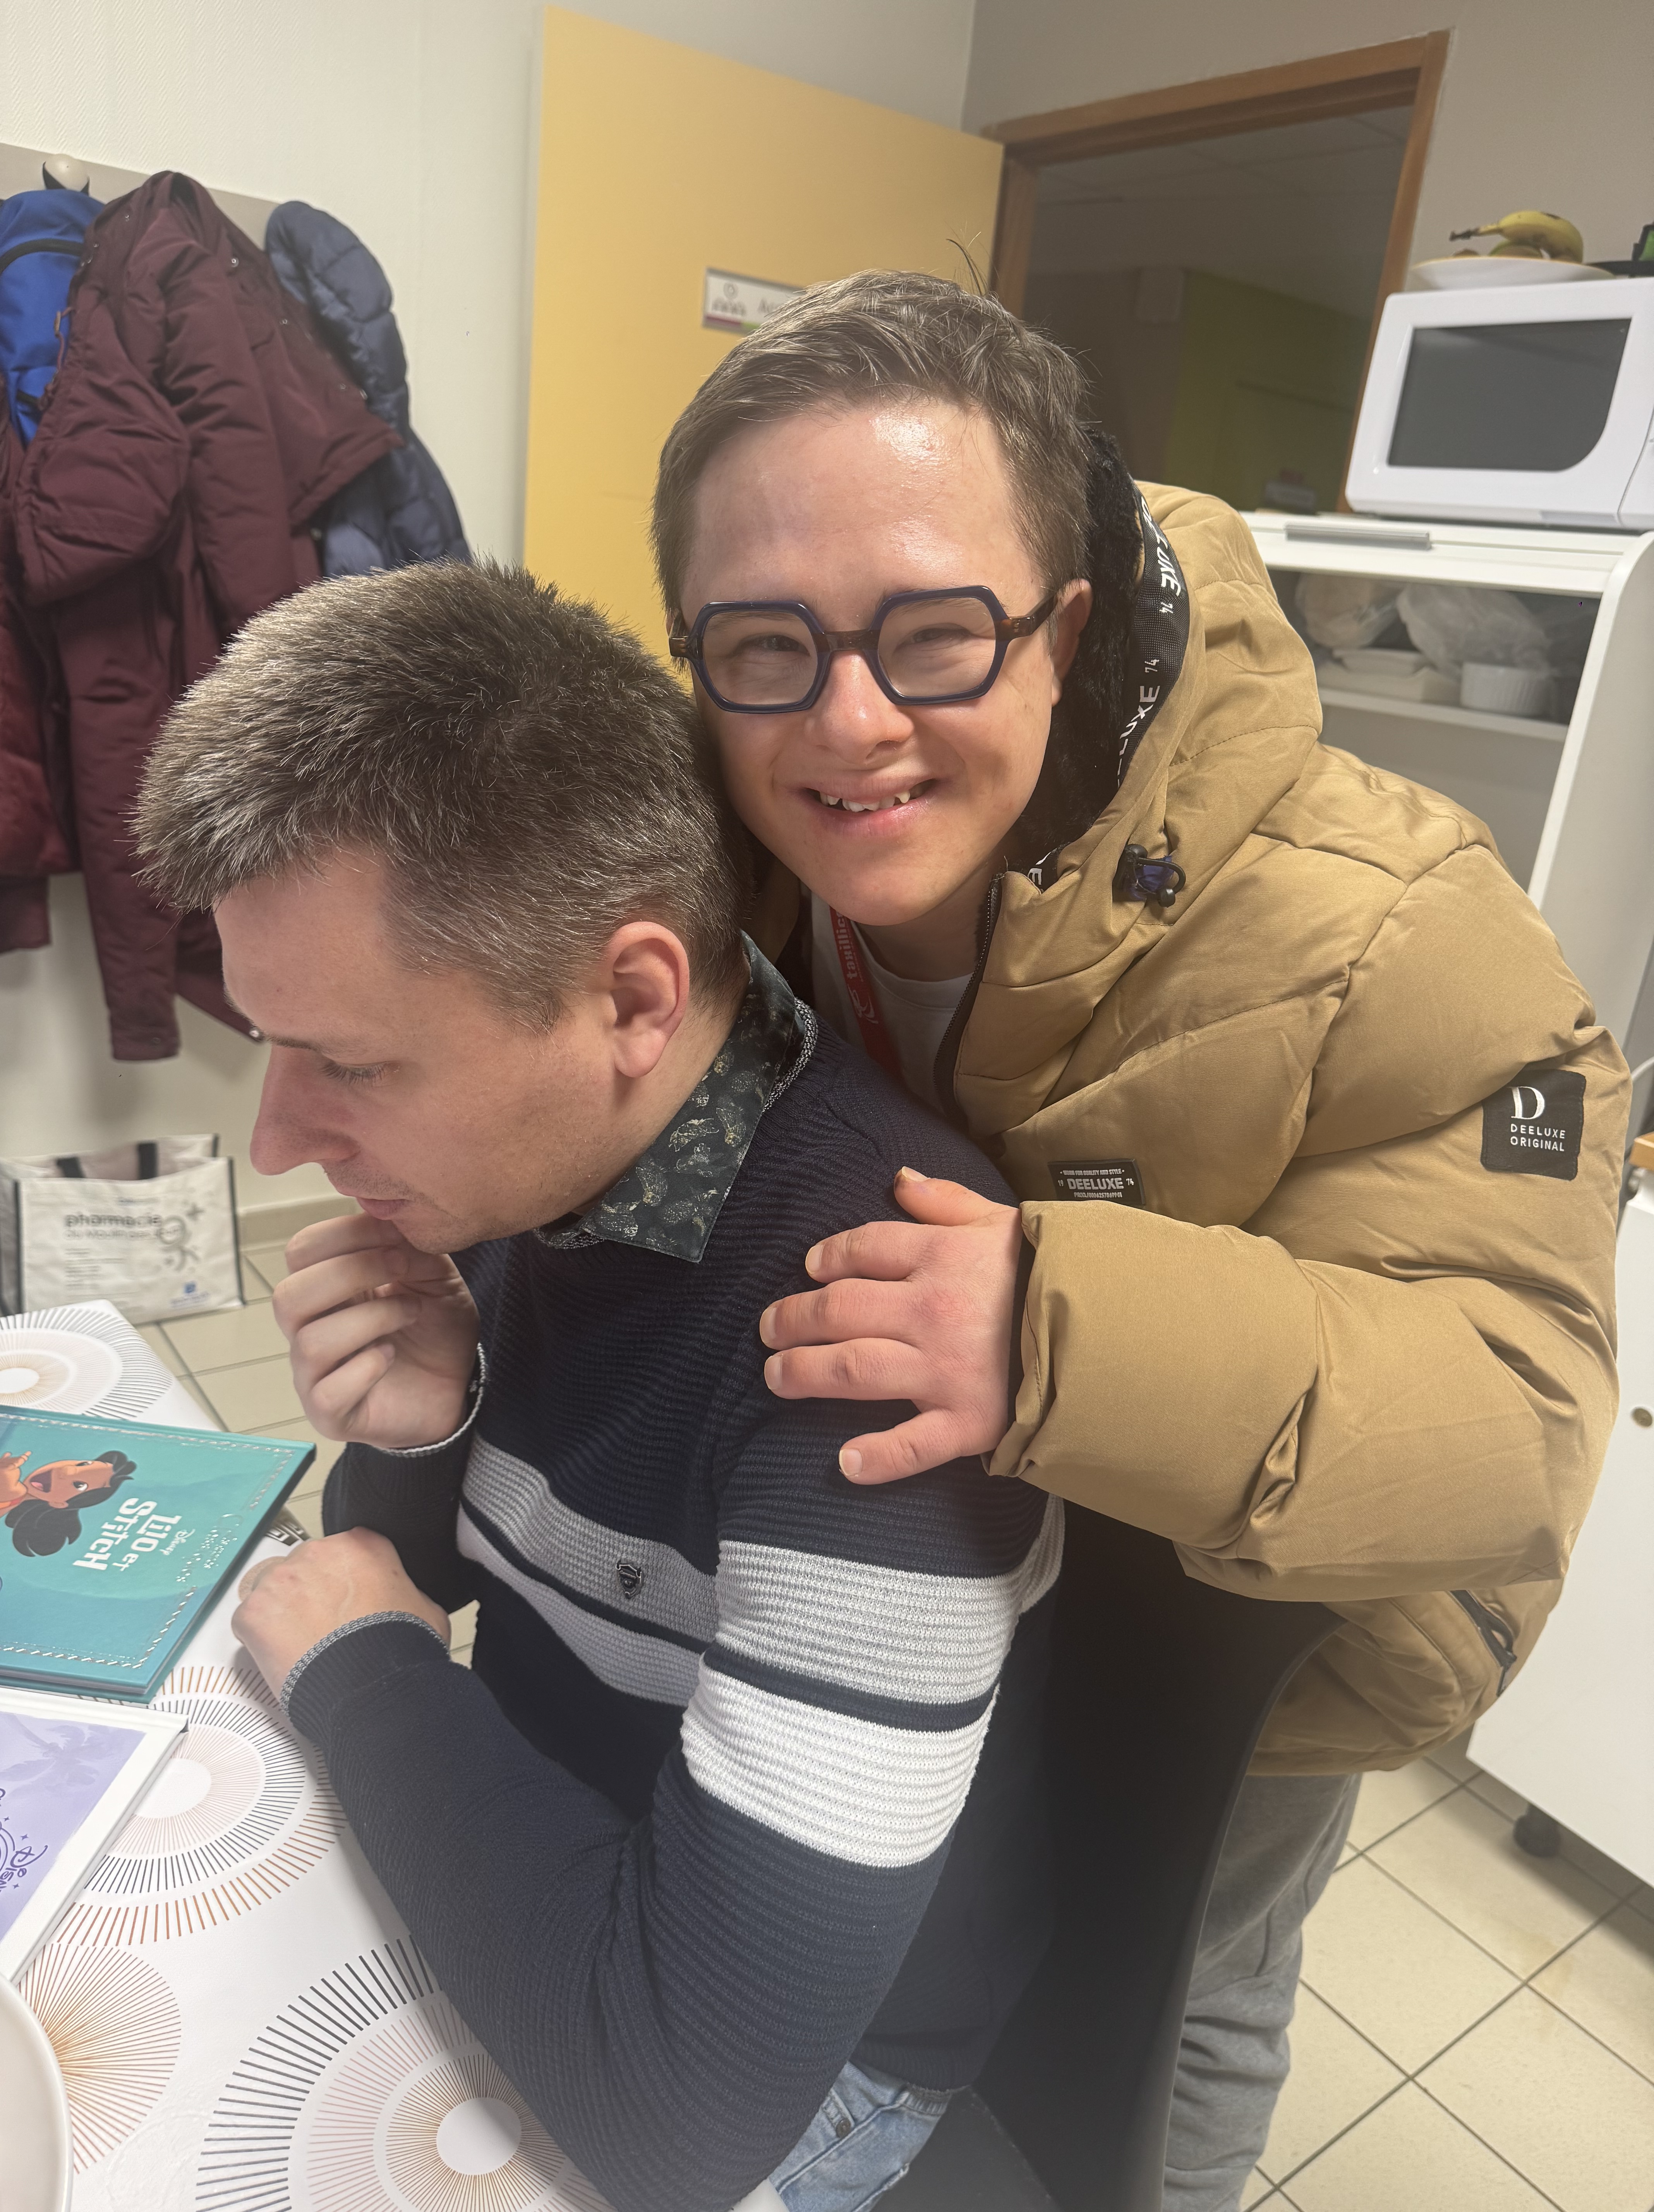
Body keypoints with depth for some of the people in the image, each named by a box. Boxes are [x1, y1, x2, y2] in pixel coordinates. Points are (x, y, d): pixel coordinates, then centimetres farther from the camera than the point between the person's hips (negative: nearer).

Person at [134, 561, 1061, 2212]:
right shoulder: (517, 1147, -11)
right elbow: (428, 1561, 4)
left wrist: (358, 1669, -21)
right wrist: (417, 1435, -19)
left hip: (797, 2054, -5)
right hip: (528, 1865, 6)